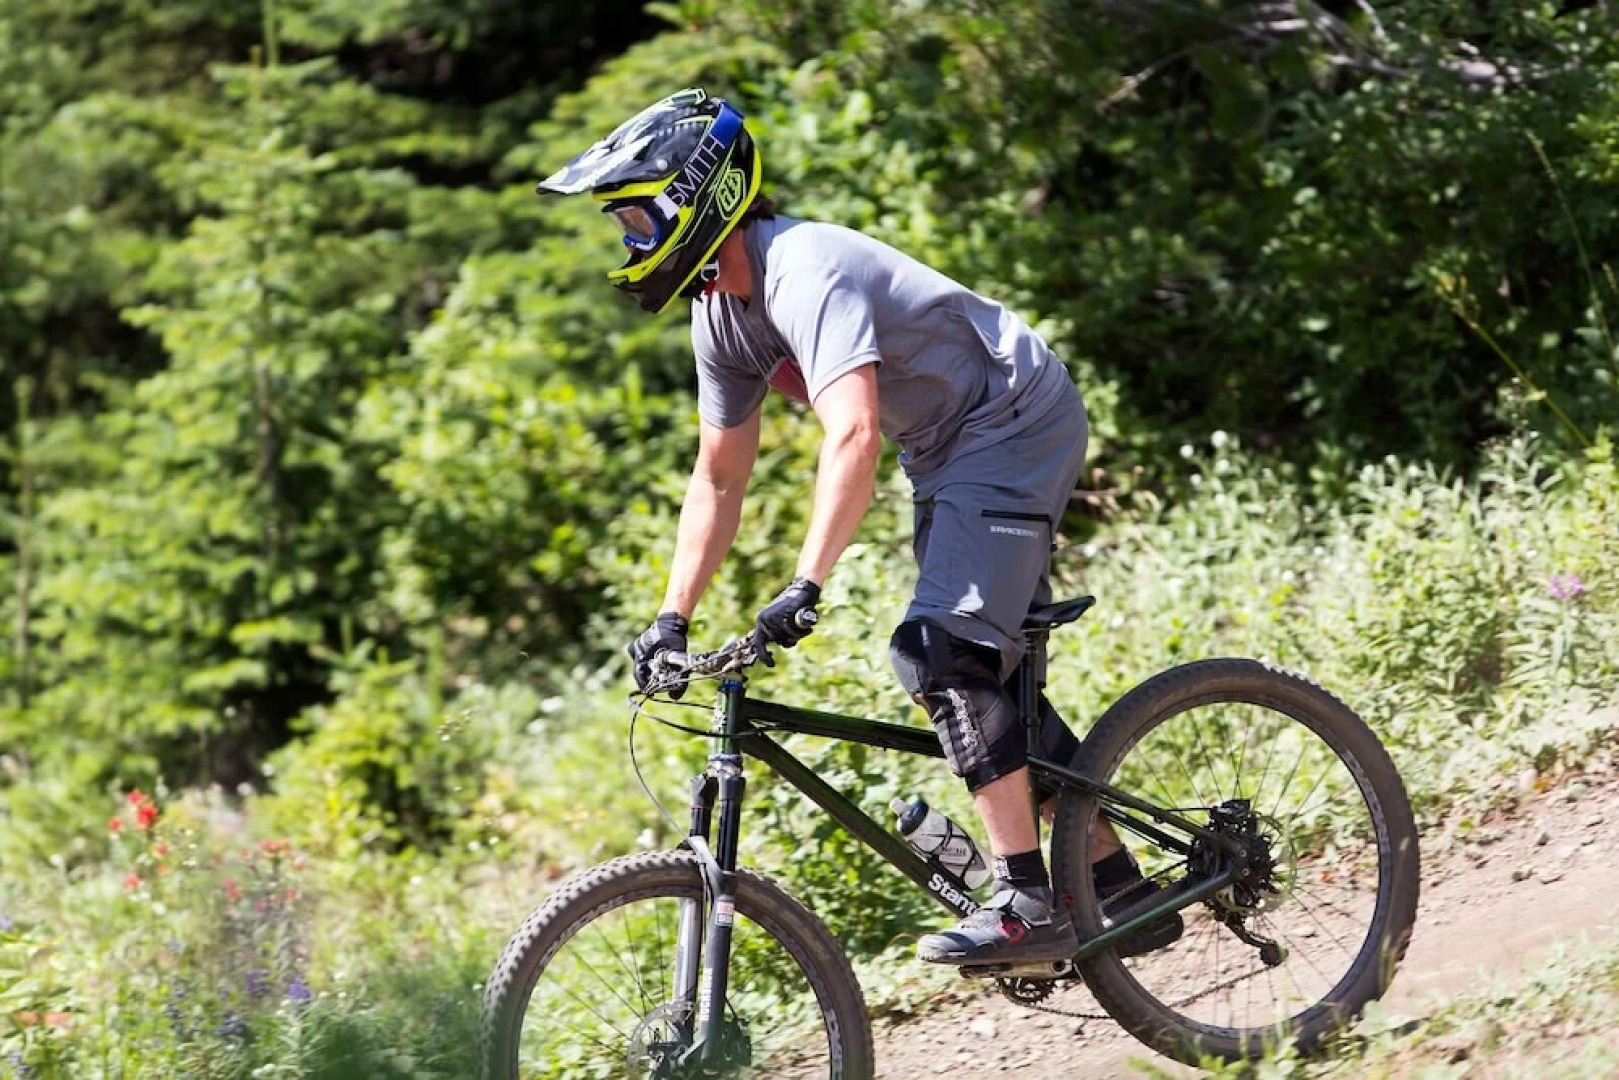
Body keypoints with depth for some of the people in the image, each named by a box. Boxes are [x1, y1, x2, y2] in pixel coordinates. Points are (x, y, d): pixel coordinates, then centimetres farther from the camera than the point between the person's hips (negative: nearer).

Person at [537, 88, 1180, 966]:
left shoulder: (804, 269, -27)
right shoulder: (721, 311, 3)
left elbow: (854, 433, -39)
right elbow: (718, 478, 11)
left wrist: (806, 586, -45)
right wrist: (672, 619, 4)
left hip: (1015, 425, -10)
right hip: (952, 450, 10)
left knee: (938, 654, -21)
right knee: (980, 676, 11)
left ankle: (1030, 904, -22)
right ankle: (1116, 886, 20)